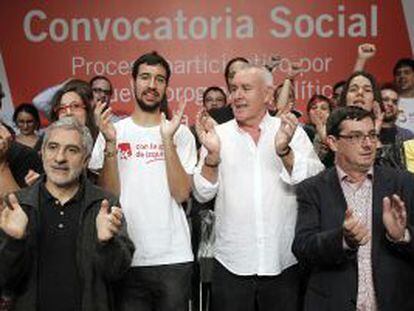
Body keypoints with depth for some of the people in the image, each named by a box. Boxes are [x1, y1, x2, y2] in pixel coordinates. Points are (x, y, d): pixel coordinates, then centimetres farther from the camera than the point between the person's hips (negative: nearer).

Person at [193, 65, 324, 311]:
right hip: (231, 264, 1)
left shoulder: (292, 132, 2)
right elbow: (202, 194, -1)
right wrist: (213, 154, -16)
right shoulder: (218, 134, 4)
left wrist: (284, 151, -22)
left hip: (285, 264, 0)